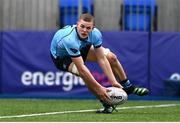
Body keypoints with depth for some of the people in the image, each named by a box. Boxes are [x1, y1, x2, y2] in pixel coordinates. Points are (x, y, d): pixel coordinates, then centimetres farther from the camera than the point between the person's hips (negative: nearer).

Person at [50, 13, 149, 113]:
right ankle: (106, 103, -16)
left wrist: (113, 81, -25)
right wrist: (99, 88, -43)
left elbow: (102, 59, -19)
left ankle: (128, 87, 23)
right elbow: (81, 68, -43)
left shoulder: (95, 33, -26)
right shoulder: (69, 39, -43)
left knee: (111, 57, 0)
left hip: (81, 48, 6)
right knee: (84, 72, -33)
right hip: (61, 57, -6)